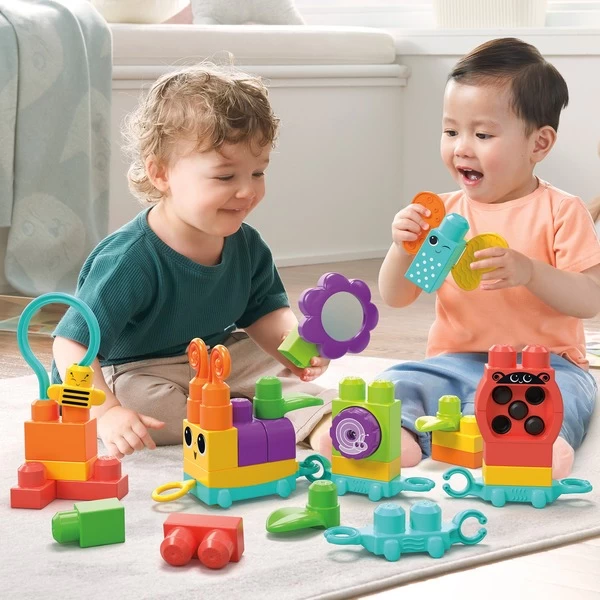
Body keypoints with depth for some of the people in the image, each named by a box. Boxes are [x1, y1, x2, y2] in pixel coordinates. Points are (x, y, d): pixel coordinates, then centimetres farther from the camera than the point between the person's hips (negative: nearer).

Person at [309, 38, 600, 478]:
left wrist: (530, 272, -25)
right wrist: (403, 246, -11)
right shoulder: (444, 213, 11)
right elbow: (396, 297, 10)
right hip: (456, 362, 4)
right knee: (398, 383, -22)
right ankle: (394, 434, -50)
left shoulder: (560, 211, 0)